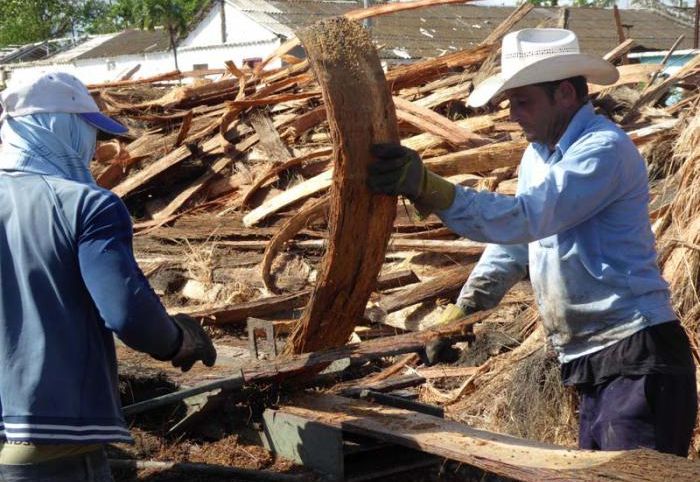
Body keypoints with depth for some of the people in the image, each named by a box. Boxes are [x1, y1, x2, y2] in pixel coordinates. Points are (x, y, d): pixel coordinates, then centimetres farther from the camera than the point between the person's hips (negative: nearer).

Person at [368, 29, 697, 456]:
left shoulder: (604, 149, -16)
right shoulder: (538, 154, 15)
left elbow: (523, 219, -28)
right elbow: (513, 244, 22)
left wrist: (427, 187, -36)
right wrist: (458, 318, 14)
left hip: (638, 356, -9)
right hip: (590, 365, 9)